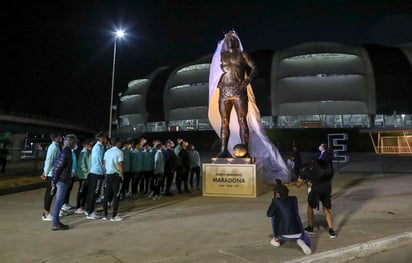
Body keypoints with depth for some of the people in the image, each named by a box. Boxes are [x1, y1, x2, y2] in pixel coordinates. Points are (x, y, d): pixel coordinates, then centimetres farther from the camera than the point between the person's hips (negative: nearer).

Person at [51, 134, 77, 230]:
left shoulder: (67, 152, 12)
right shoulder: (66, 153, -17)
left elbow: (57, 166, 17)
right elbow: (57, 167, -19)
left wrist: (54, 180, 18)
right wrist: (54, 180, -12)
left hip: (64, 180, 9)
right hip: (62, 181, -9)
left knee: (59, 202, 14)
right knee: (59, 202, -2)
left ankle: (57, 222, 23)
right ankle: (56, 224, 5)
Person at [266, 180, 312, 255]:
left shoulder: (276, 201, -3)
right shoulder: (294, 199, 11)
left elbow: (269, 214, 11)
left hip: (284, 234, -3)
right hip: (297, 233, 3)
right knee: (307, 242, 32)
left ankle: (276, 239, 24)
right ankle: (300, 241, -2)